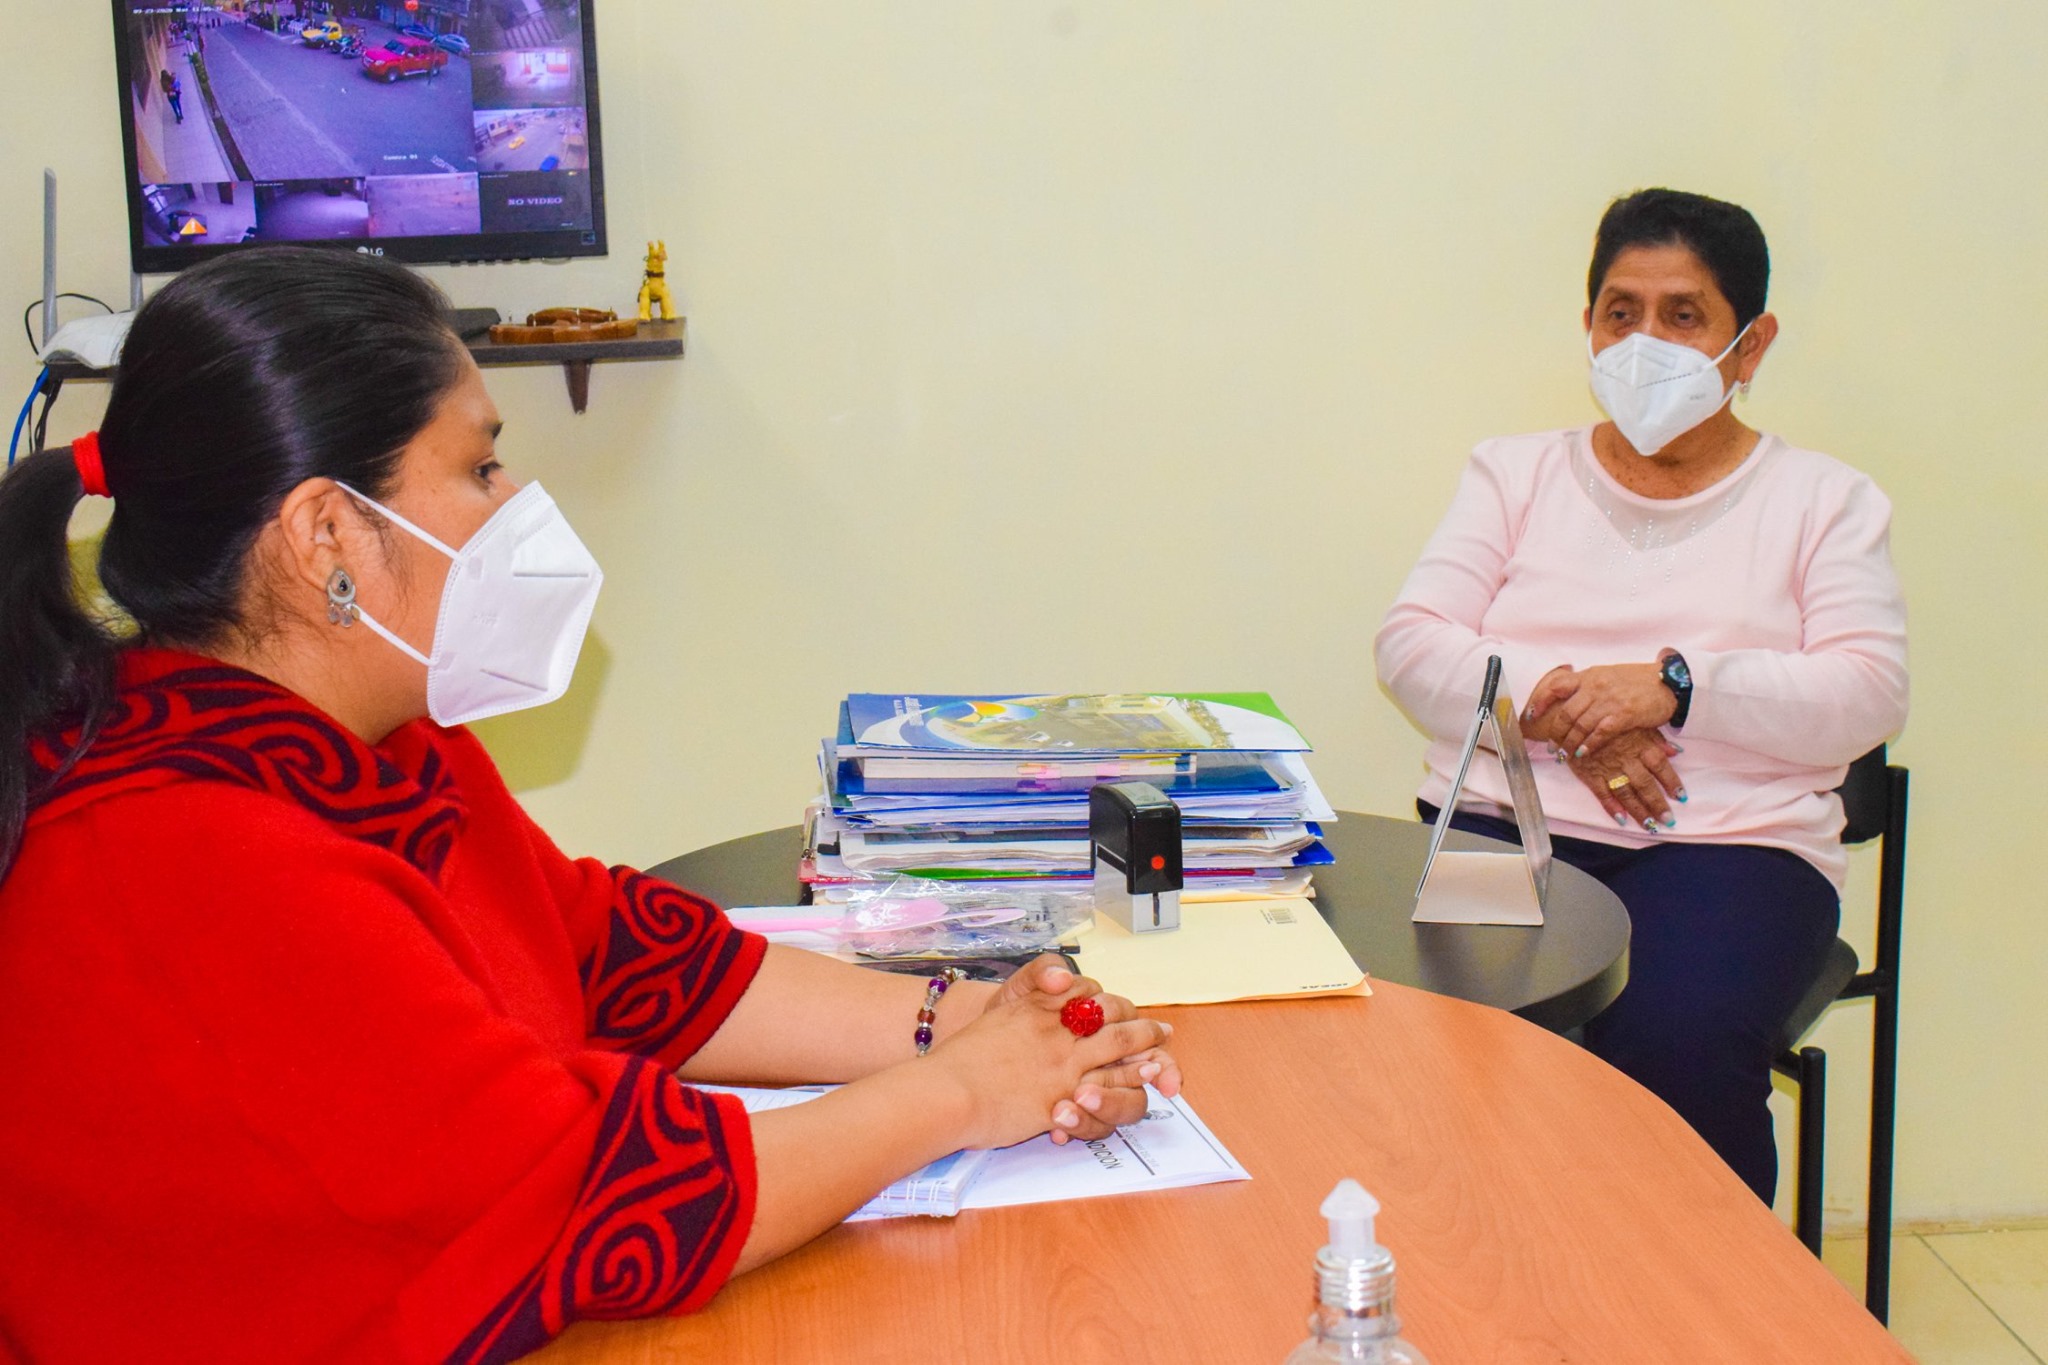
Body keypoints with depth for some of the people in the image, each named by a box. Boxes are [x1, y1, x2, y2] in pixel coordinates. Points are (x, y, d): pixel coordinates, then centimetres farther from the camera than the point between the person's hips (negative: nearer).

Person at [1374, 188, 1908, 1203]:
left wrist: (1673, 686, -14)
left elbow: (1866, 696, 1)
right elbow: (1411, 644, 7)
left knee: (1676, 1046, -32)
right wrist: (1559, 711, -11)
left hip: (1730, 842, -1)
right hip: (1503, 817, 1)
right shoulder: (1514, 474, 20)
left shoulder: (1824, 500, 15)